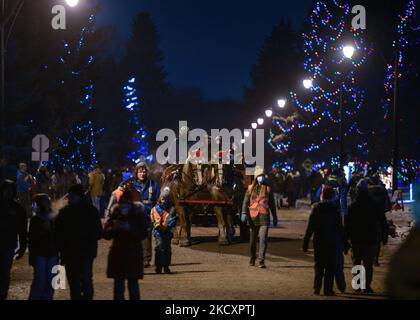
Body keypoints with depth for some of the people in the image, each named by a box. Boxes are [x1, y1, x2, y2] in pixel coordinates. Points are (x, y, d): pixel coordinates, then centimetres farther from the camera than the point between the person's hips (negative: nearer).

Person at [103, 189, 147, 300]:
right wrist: (113, 228, -17)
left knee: (133, 283, 1)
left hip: (133, 254, -2)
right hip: (117, 254, 2)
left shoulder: (138, 215, -3)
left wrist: (129, 228, -21)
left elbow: (142, 235, -8)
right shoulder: (114, 215, 2)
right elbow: (106, 234, 2)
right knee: (118, 284, 5)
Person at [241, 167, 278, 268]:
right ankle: (252, 259, 29)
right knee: (252, 240, 12)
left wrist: (275, 217, 16)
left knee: (263, 239, -13)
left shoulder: (267, 188, 8)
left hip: (264, 217, -1)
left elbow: (272, 204, 14)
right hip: (253, 217, 1)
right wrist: (244, 213, -14)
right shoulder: (251, 188, 7)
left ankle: (261, 261, -15)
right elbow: (246, 201, 1)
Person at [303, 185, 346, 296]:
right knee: (330, 266, 2)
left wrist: (306, 242, 3)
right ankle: (328, 289, 0)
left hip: (318, 241, 2)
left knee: (319, 265, 13)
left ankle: (317, 288, 10)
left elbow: (310, 227, -1)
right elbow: (340, 228, -6)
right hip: (332, 242, -2)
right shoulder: (335, 209, -8)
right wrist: (343, 241, 2)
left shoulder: (316, 208, -2)